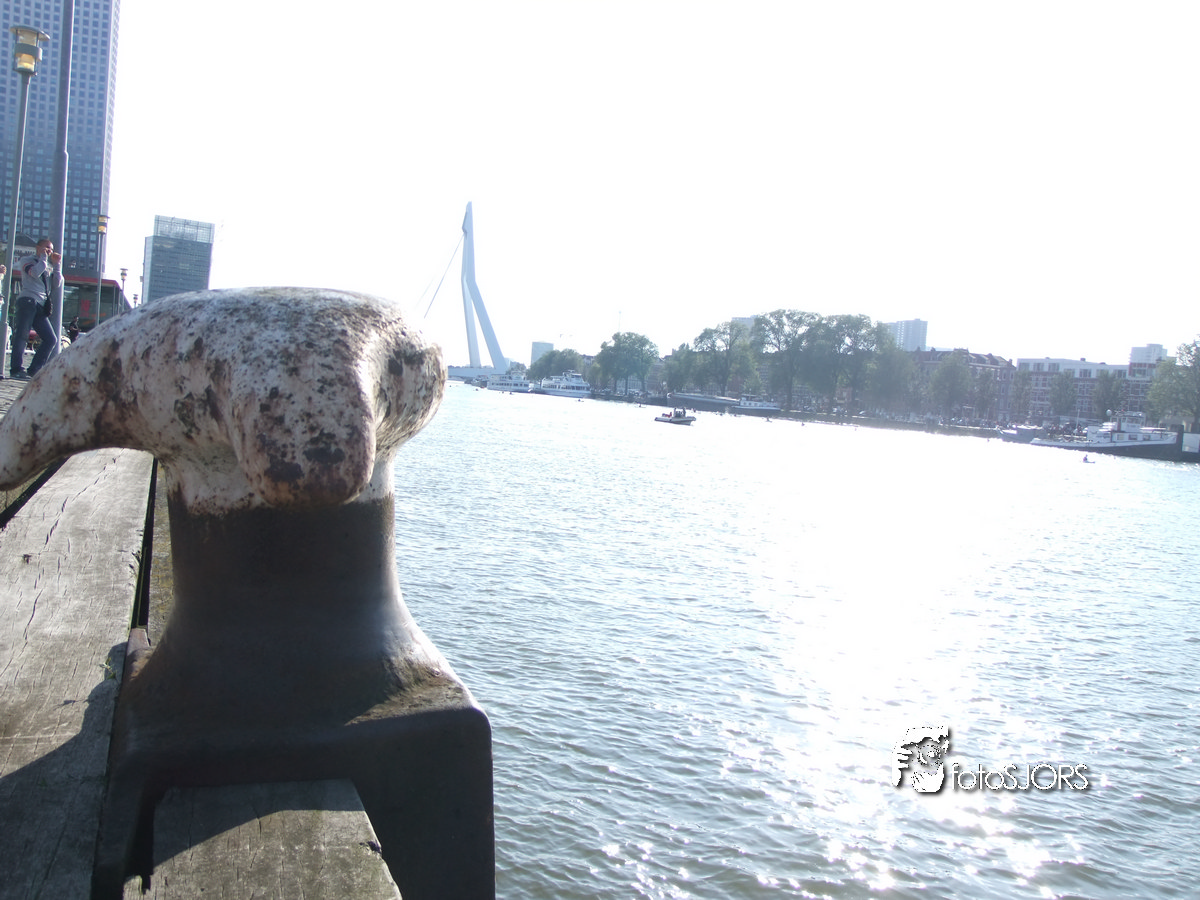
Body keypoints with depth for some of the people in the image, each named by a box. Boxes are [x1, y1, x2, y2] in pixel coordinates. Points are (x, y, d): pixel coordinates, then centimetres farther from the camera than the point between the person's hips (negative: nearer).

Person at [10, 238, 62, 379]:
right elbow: (35, 272, -11)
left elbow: (57, 283, 15)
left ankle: (34, 370, 0)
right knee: (22, 334, -13)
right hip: (28, 301, -6)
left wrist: (56, 265, 12)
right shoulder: (27, 260, 10)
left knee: (51, 339, -2)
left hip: (41, 306, 6)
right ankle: (16, 369, -16)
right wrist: (43, 258, 2)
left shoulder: (49, 266, 27)